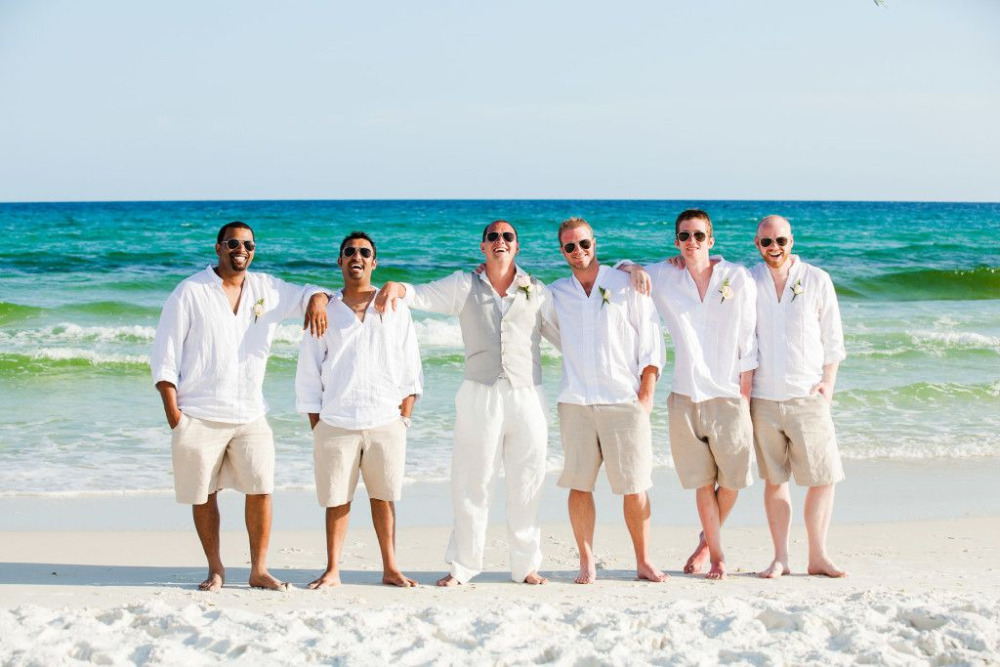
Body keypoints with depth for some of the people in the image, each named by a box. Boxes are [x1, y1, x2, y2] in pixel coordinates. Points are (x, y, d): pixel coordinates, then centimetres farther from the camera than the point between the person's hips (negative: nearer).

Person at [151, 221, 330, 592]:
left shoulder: (267, 289, 8)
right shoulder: (190, 293, -2)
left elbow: (307, 294, 23)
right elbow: (164, 357, -3)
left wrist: (317, 300, -4)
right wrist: (173, 415, -9)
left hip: (250, 415, 3)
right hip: (199, 417, -2)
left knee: (260, 489, -7)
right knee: (203, 495, 3)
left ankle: (259, 571, 4)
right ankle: (215, 570, 17)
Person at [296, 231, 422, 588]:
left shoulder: (396, 310, 10)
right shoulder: (324, 311, 7)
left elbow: (410, 370, 11)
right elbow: (308, 374, 7)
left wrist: (404, 416, 2)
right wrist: (316, 426, 2)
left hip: (386, 422, 1)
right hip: (336, 423, -1)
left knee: (384, 496, 5)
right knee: (337, 499, 0)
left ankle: (390, 568, 13)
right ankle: (332, 570, 8)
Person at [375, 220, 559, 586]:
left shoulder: (537, 291, 9)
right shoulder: (465, 285, 6)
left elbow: (568, 335, 12)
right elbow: (422, 296, -7)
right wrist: (396, 287, -28)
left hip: (528, 396, 1)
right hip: (480, 395, -1)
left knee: (526, 487, 7)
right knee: (472, 484, 2)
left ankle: (526, 565, 19)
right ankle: (462, 565, 12)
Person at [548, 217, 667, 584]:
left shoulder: (626, 285, 5)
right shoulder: (554, 294, 11)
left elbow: (650, 339, 4)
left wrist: (647, 390, -3)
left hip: (624, 399, -2)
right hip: (575, 401, 2)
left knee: (634, 485, -1)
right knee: (579, 484, -2)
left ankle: (643, 561, 8)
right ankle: (587, 563, 6)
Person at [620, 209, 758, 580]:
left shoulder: (738, 278, 0)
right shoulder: (663, 276, 4)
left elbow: (747, 341, 2)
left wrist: (745, 394, -2)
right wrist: (632, 268, -4)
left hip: (729, 395, -1)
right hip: (686, 396, 1)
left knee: (732, 480, 6)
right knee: (702, 481, 4)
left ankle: (708, 538, 30)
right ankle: (716, 553, 18)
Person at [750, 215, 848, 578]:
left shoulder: (817, 280, 3)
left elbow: (832, 338, 7)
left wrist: (828, 382, -2)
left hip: (808, 397, -1)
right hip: (763, 398, 1)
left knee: (823, 478, -3)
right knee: (774, 480, 6)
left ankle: (817, 556, 8)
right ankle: (780, 558, 13)